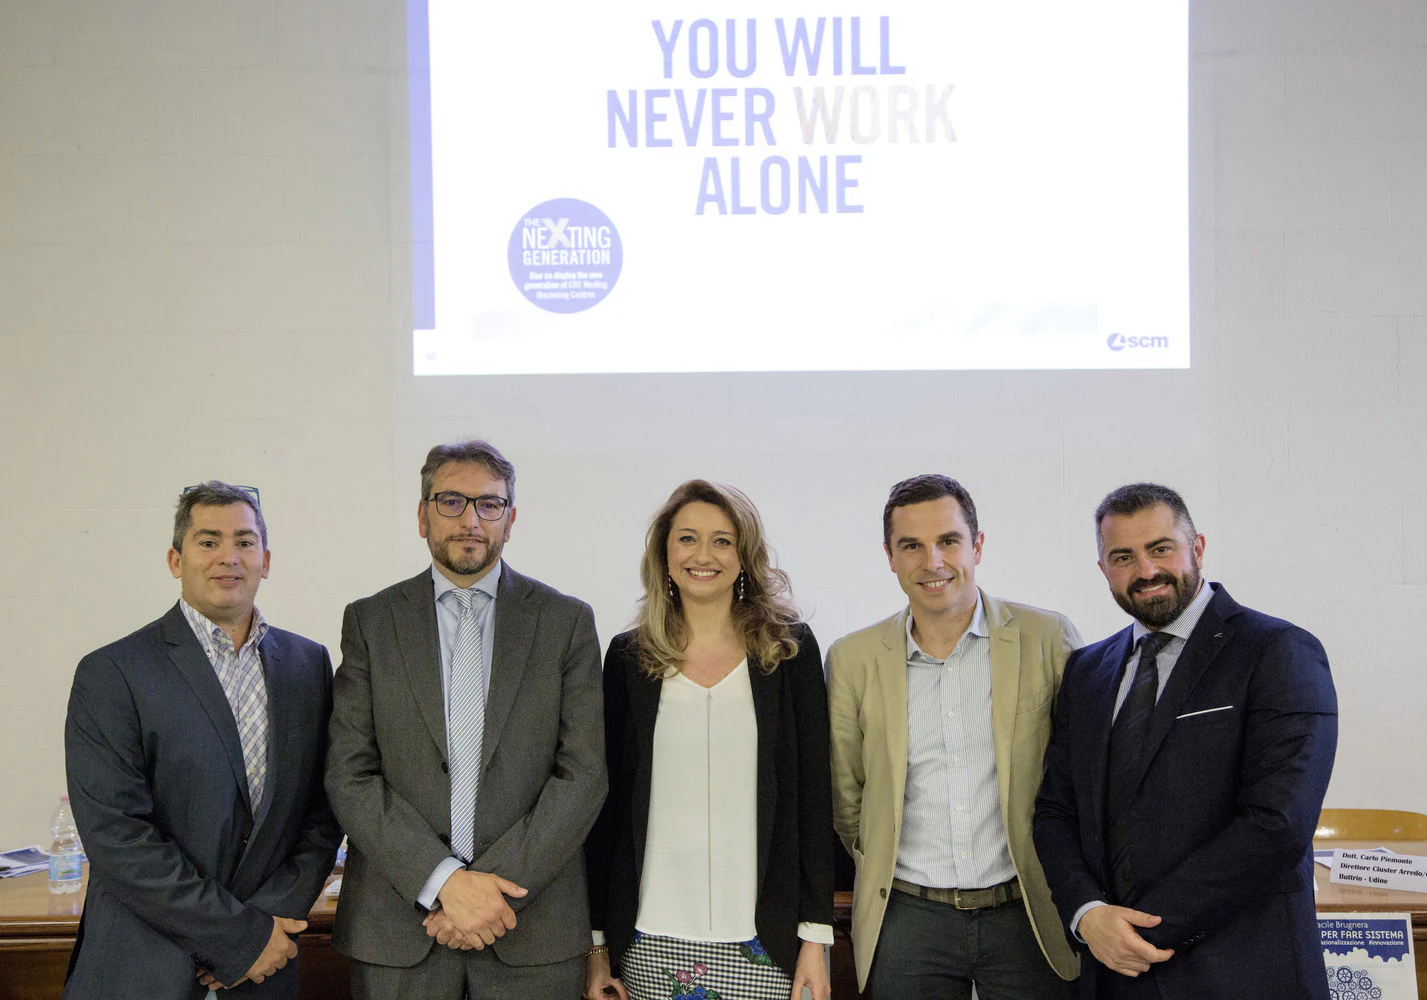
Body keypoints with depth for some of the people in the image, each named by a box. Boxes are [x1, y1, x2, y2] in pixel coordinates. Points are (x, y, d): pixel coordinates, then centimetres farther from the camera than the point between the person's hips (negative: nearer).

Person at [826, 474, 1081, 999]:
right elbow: (843, 795, 11)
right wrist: (883, 871, 11)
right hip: (907, 920, 1)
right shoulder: (853, 659, 1)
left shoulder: (1047, 638, -2)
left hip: (1028, 916, -1)